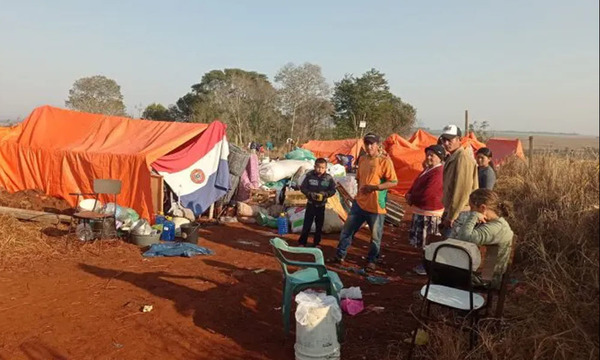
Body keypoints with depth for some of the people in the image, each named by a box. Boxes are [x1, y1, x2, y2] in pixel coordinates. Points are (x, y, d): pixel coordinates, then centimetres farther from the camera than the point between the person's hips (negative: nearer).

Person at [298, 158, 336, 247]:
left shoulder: (329, 178, -10)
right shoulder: (309, 176, -12)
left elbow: (333, 190, -3)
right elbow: (302, 187, -7)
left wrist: (325, 194, -22)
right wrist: (310, 193, -23)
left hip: (321, 205, 2)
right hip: (311, 204, -2)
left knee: (319, 225, 13)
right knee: (307, 224, 2)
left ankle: (316, 243, 29)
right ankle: (302, 242, 16)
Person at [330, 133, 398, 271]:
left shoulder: (385, 161, -12)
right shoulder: (362, 159, 8)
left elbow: (394, 182, -15)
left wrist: (374, 187, -24)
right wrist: (360, 190, 6)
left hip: (376, 206, -6)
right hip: (359, 202, 6)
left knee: (375, 236, 9)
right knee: (347, 230, 11)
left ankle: (371, 261, 27)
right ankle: (340, 255, 25)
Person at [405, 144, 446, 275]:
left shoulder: (438, 172, -22)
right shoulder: (428, 169, 13)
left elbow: (426, 193, -27)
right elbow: (416, 184, 20)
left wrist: (411, 200, -10)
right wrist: (409, 194, -1)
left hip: (429, 213, -11)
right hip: (421, 211, 11)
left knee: (428, 243, 1)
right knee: (422, 242, 20)